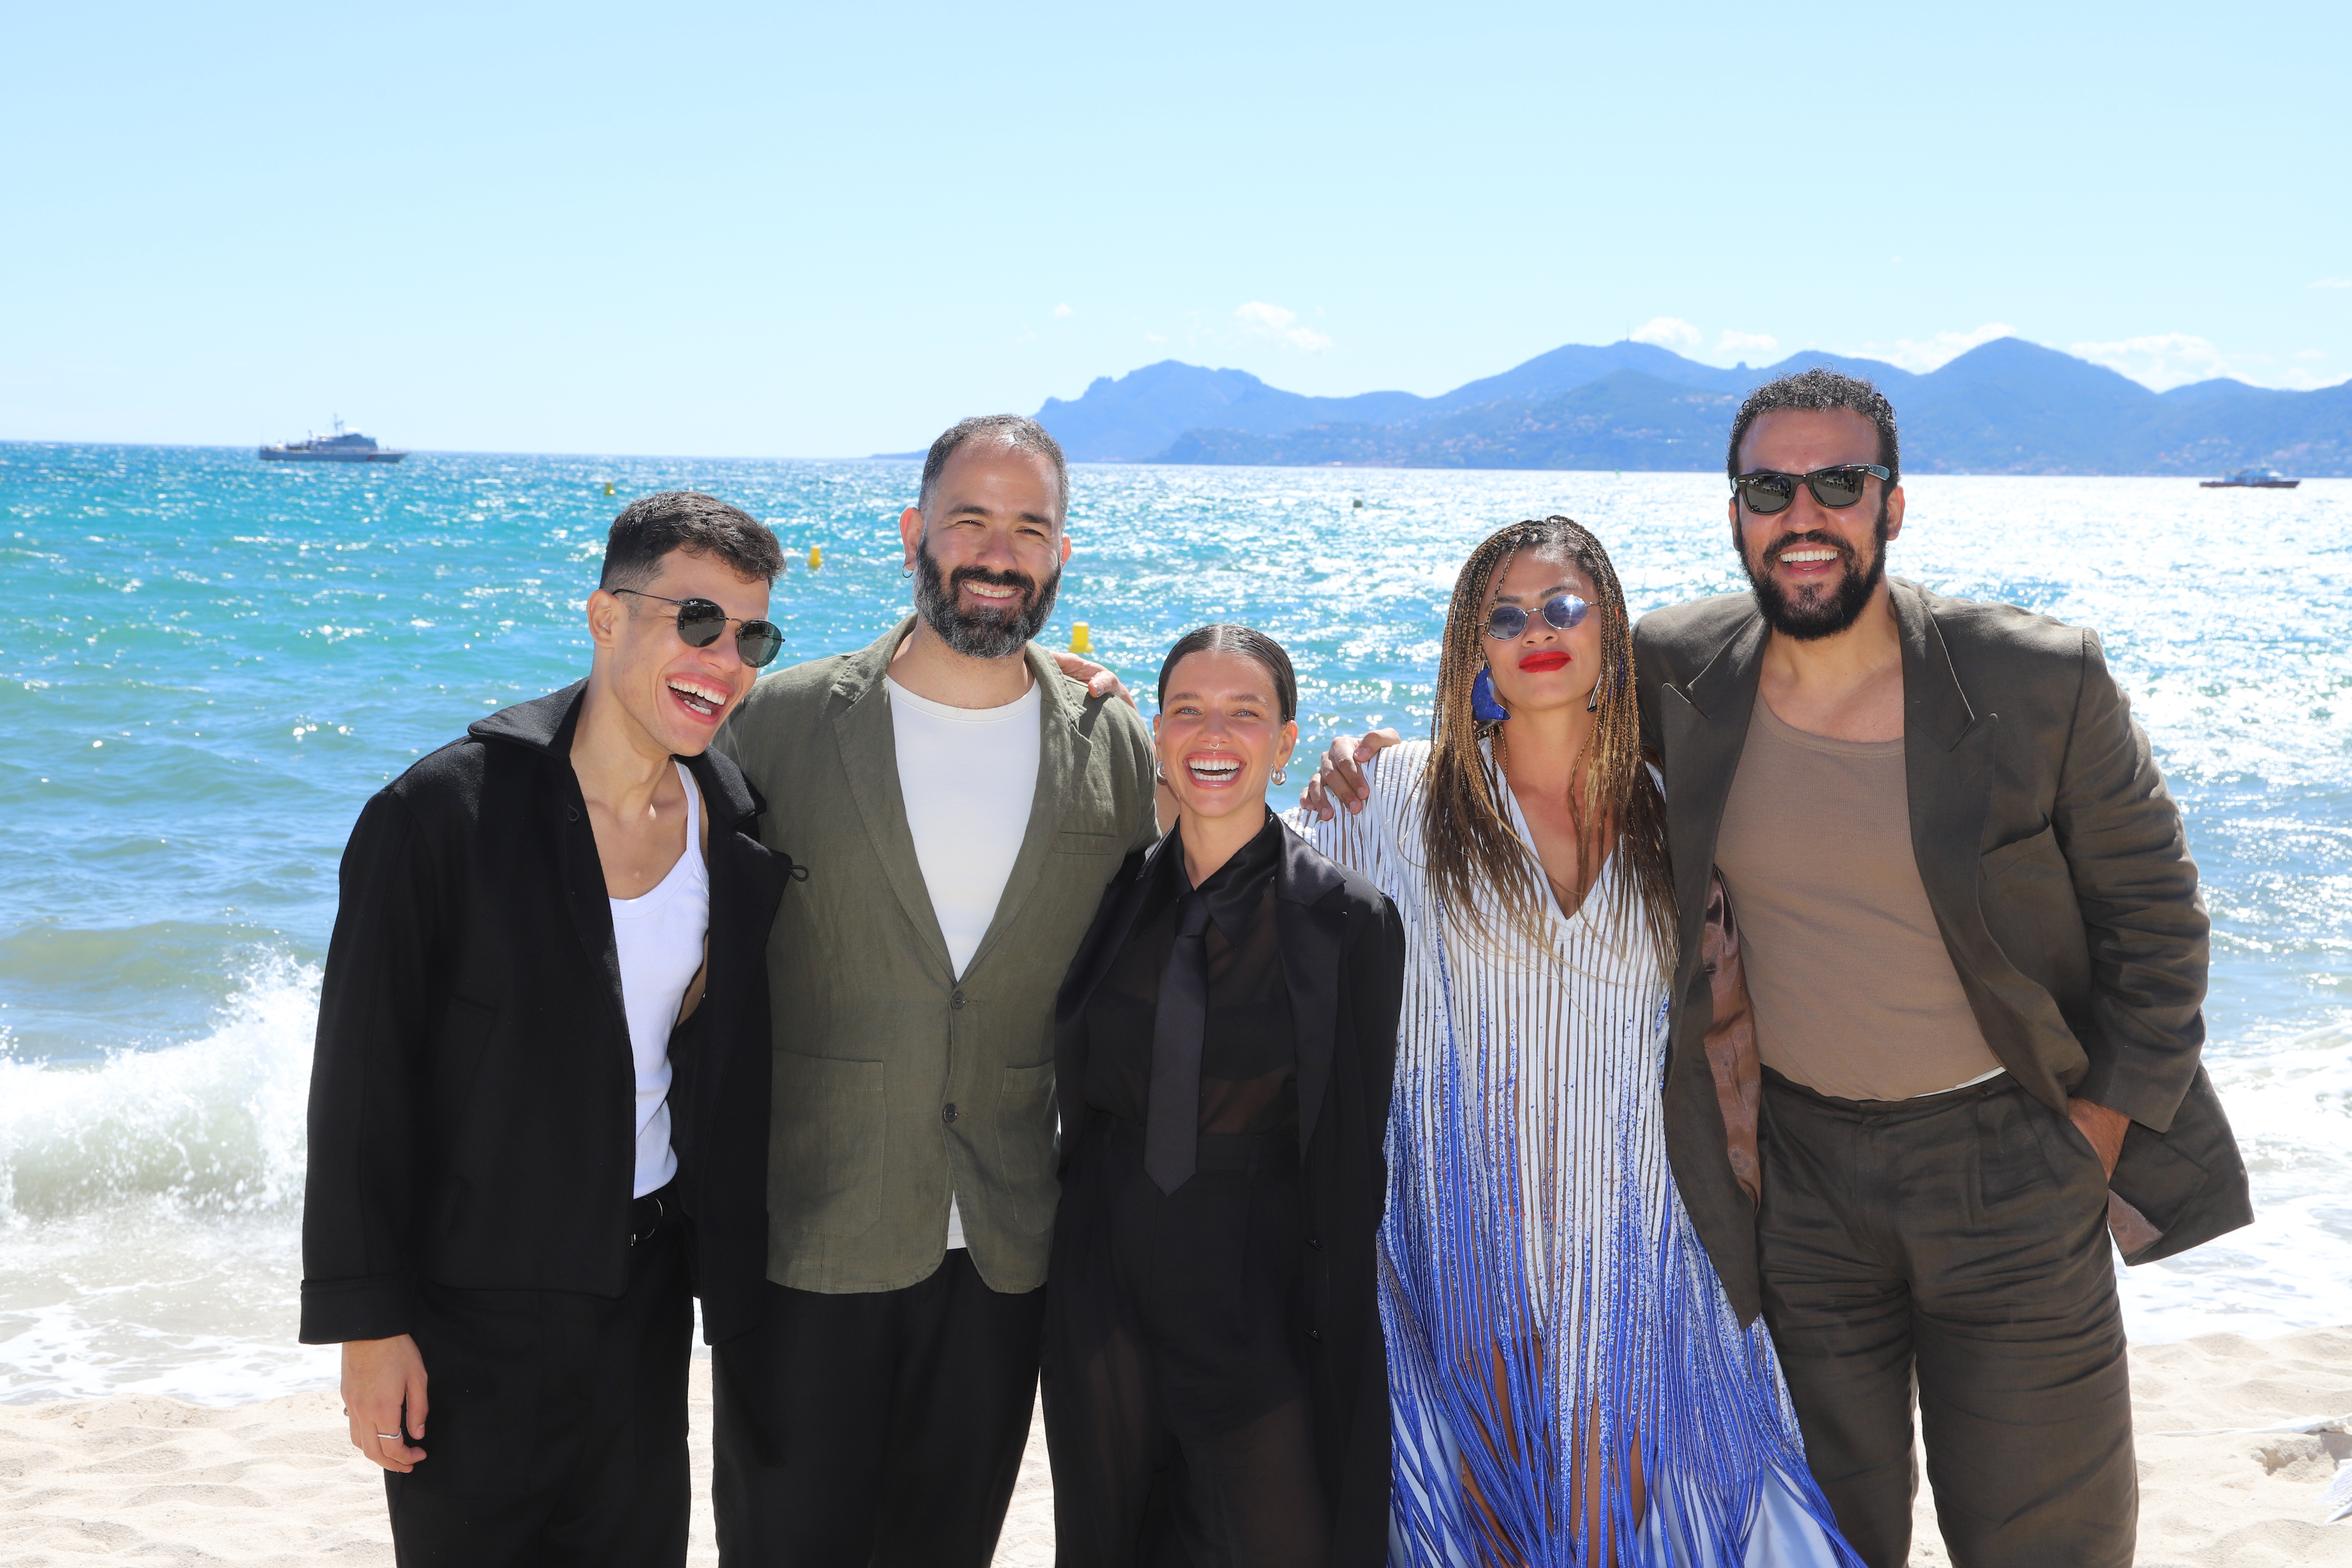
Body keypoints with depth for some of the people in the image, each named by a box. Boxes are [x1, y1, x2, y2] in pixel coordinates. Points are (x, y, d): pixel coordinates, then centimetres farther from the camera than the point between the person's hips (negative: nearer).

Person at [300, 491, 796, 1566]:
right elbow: (361, 1084, -13)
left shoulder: (738, 828, -1)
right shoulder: (443, 814, -15)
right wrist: (369, 1324, -12)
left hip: (650, 1290, 4)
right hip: (475, 1306, -4)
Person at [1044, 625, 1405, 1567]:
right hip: (1110, 1289, 4)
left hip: (1264, 1296, -3)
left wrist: (1334, 1341, -6)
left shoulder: (1348, 920, -8)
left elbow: (1351, 1159, -7)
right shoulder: (1115, 896, 2)